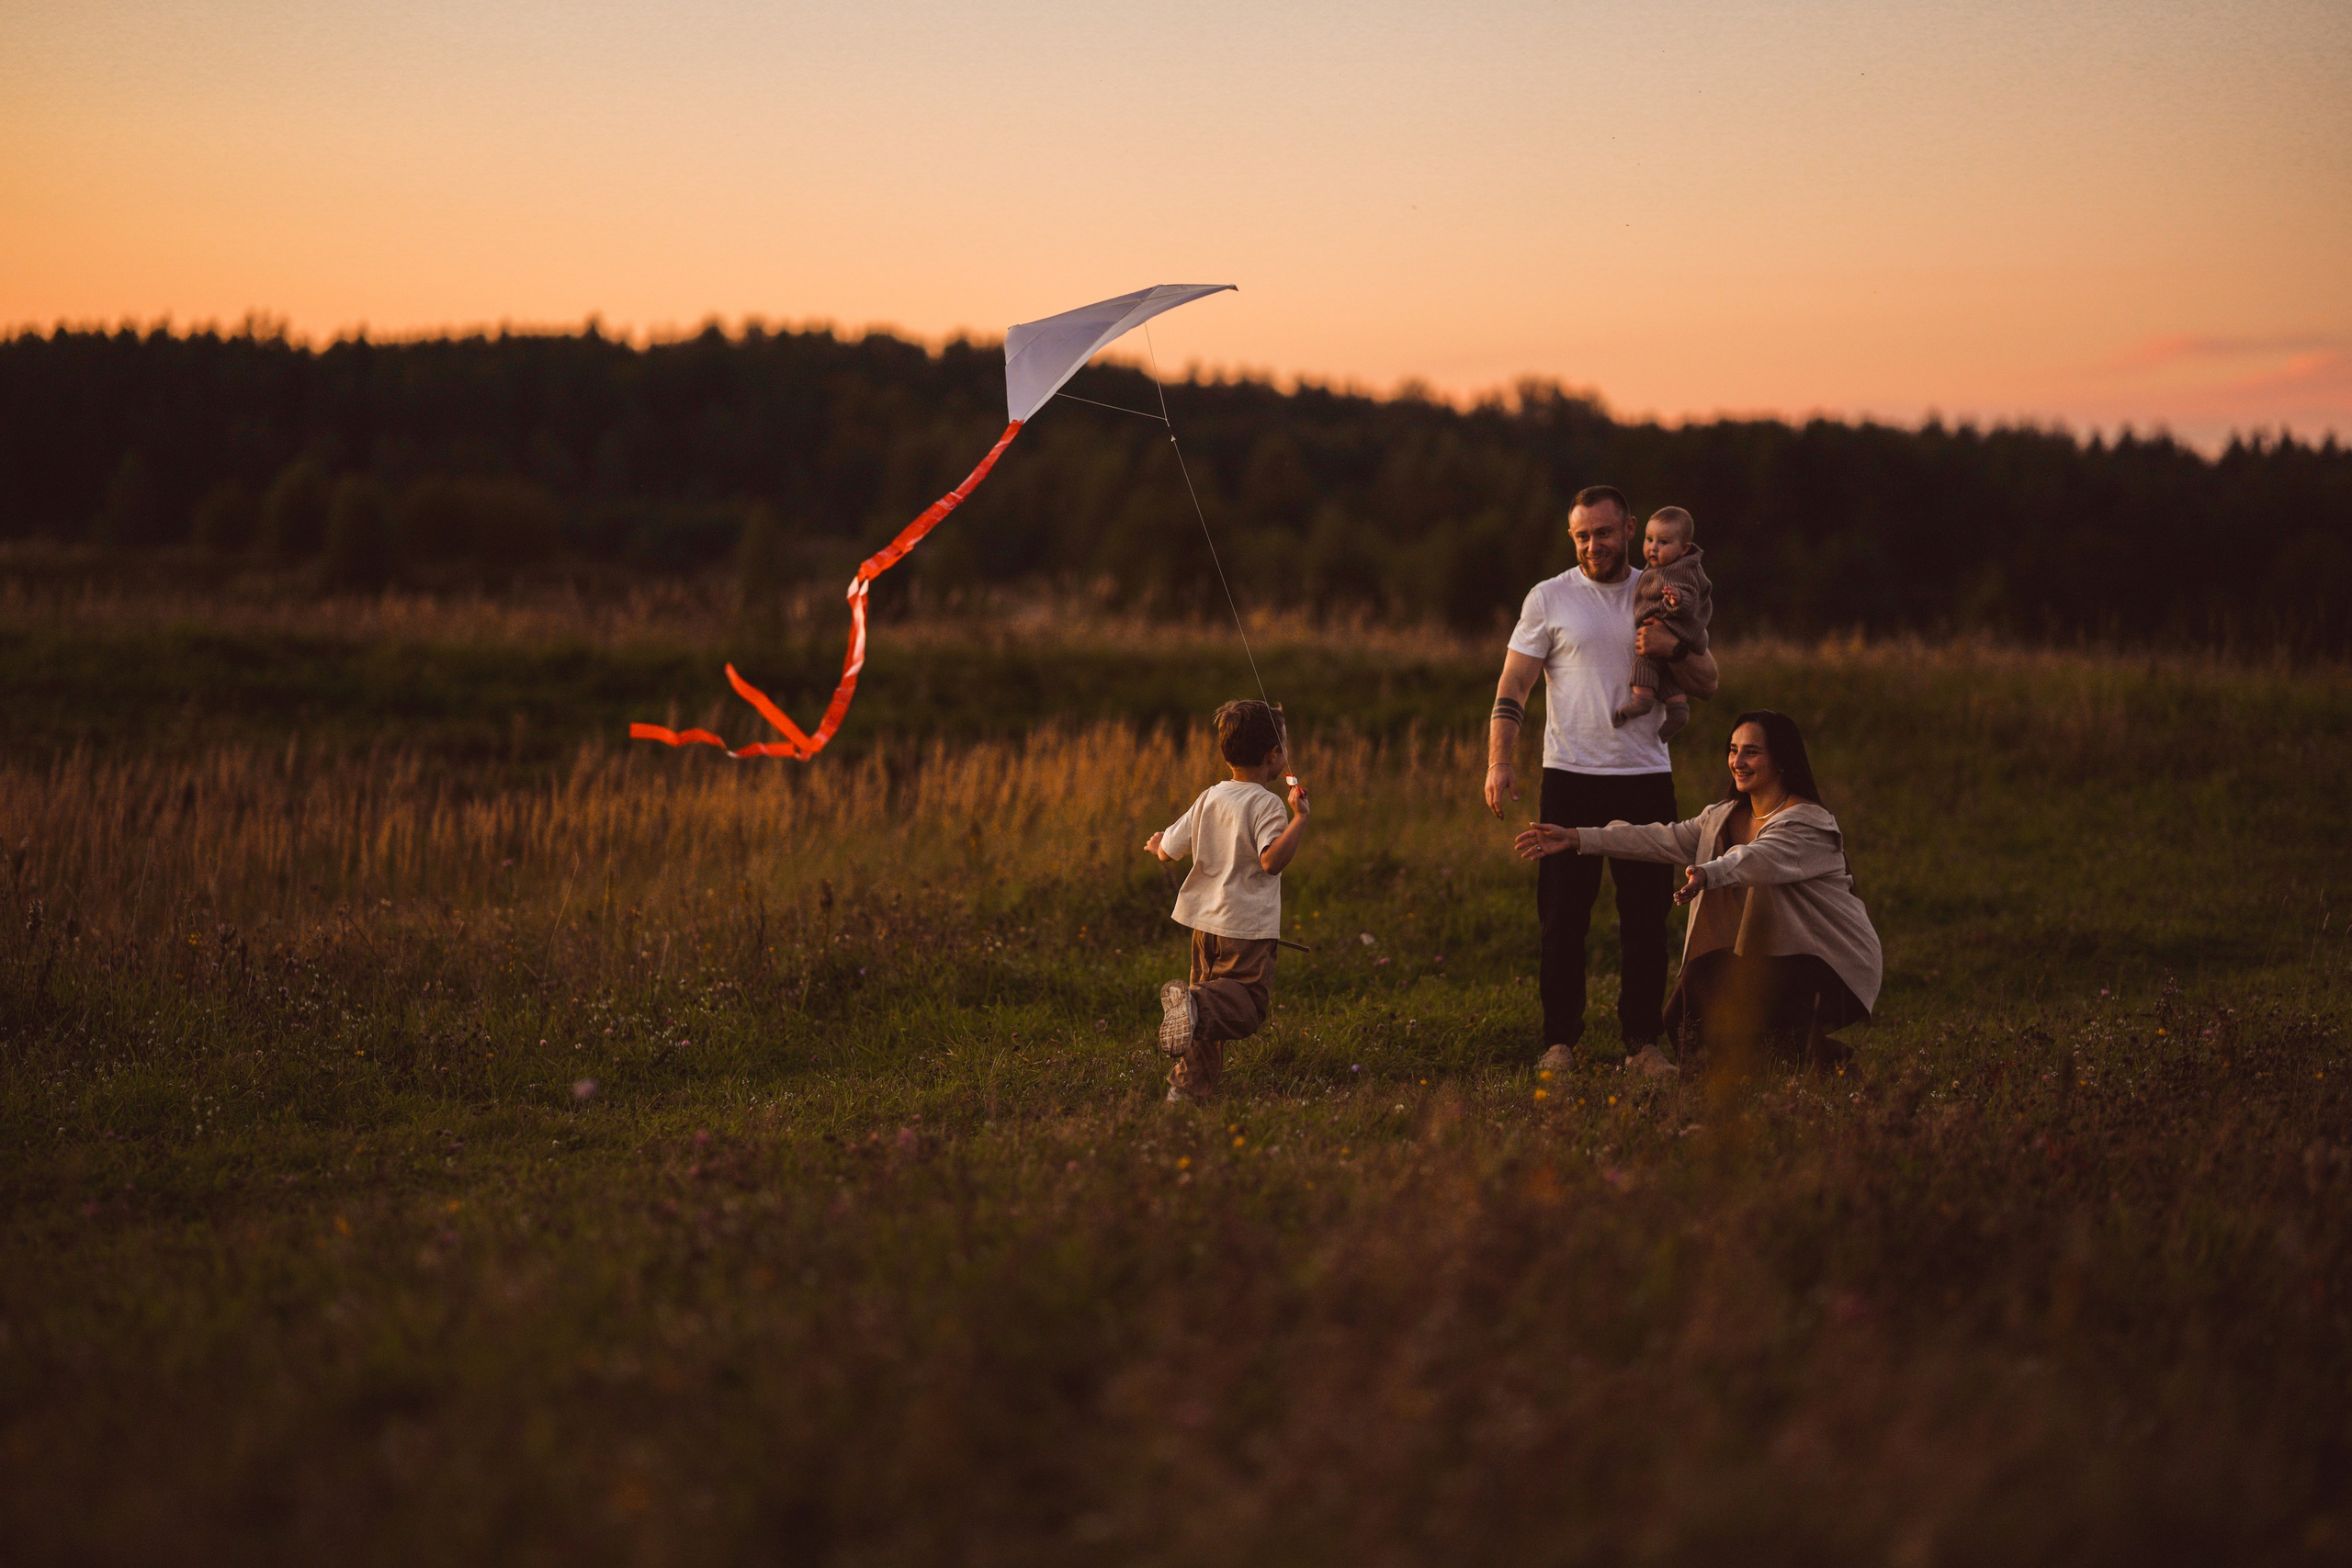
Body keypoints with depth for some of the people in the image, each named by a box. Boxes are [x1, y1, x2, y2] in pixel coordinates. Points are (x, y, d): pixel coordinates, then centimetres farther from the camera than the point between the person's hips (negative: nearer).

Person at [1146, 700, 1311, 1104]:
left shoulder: (1208, 800, 7)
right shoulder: (1265, 805, -11)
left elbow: (1168, 852, 14)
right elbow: (1271, 860, -26)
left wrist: (1157, 843, 36)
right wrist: (1299, 818, -22)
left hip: (1206, 922, 7)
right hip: (1248, 926, -7)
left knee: (1213, 1006, 15)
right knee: (1246, 1005, -5)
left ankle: (1190, 1084, 8)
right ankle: (1194, 1006, -32)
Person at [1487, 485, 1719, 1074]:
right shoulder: (1550, 598, 2)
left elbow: (1707, 685, 10)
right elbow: (1512, 686, -1)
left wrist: (1673, 649, -10)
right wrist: (1499, 762, -13)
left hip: (1646, 777, 2)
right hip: (1572, 779, -2)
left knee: (1646, 917, 3)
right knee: (1563, 918, -1)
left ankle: (1642, 1039, 11)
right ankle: (1560, 1040, 7)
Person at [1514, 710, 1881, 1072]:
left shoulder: (1809, 824, -20)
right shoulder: (1724, 817, 6)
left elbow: (1760, 859, -39)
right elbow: (1666, 840, 1)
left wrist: (1707, 874, -60)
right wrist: (1577, 839, -7)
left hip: (1832, 963, -8)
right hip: (1769, 955, 8)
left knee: (1726, 1020, -25)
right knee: (1683, 1020, -5)